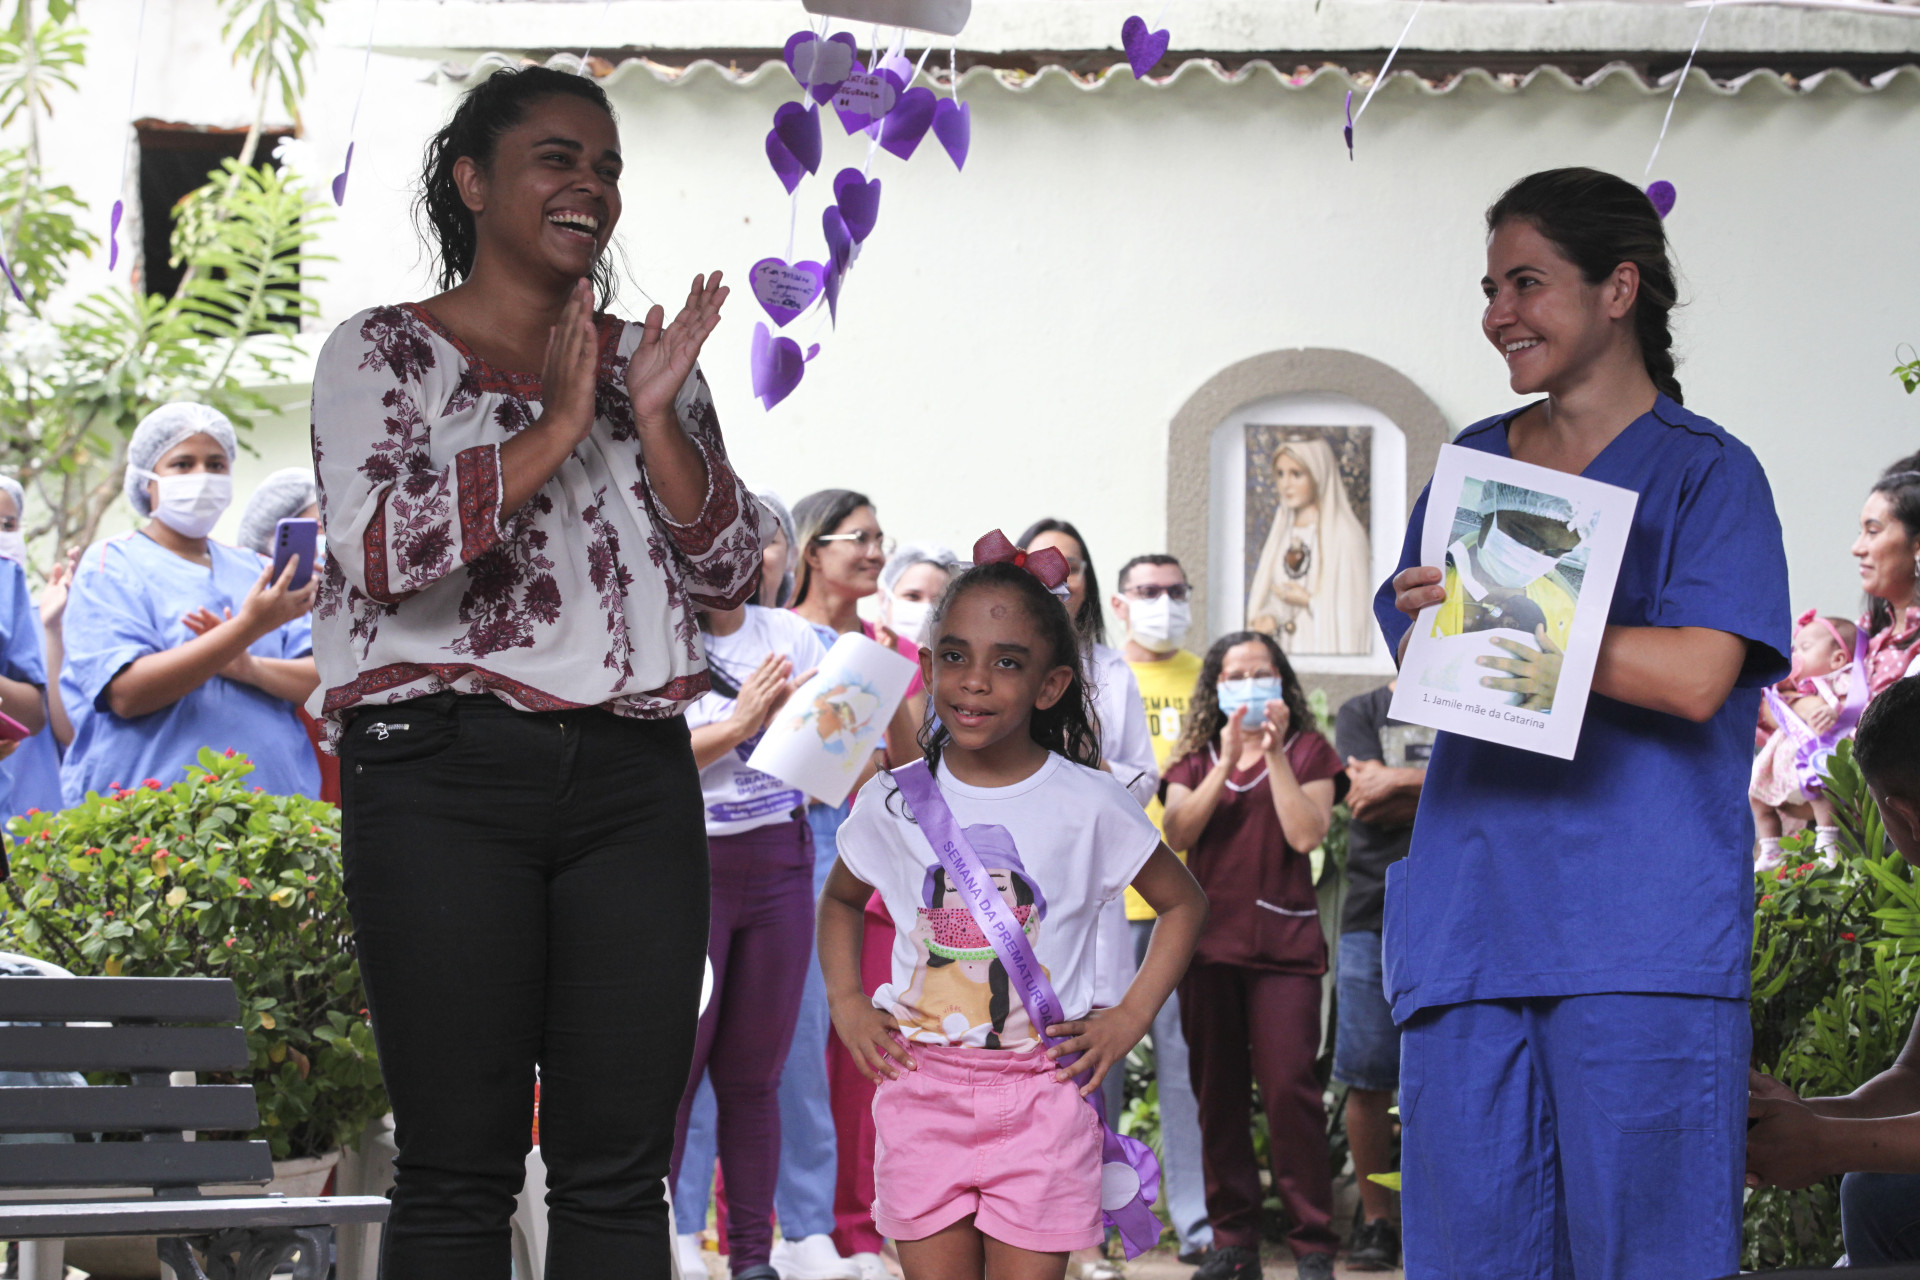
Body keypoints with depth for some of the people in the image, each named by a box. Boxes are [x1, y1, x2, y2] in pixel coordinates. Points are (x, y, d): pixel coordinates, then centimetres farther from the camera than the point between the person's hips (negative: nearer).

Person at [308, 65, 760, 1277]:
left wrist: (653, 418, -5)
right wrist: (556, 427, -12)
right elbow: (380, 547, -12)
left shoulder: (649, 360, 16)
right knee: (459, 1173, -3)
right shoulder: (382, 354, 5)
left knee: (619, 1172, 2)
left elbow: (735, 572, 9)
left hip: (635, 779, 4)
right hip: (447, 777, -4)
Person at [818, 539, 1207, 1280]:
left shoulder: (1089, 805, -3)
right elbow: (841, 901, 23)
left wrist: (1130, 1017, 1)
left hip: (1042, 1089, -2)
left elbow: (1183, 904, 10)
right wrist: (846, 1005, 9)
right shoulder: (892, 803, 2)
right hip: (922, 1086, 2)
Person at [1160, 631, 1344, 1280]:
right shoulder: (1194, 757, 12)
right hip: (1209, 939, 3)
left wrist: (1275, 753, -10)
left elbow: (1305, 834, -9)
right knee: (1218, 1097, 4)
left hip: (1283, 941, -3)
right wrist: (1227, 761, -11)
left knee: (1290, 1088, -11)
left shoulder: (1308, 751, 5)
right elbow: (1178, 832, -5)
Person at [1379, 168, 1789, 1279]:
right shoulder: (1473, 466, 18)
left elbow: (1695, 677, -12)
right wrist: (1428, 625, -5)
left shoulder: (1705, 471, 1)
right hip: (1471, 915, 5)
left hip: (1641, 929, -5)